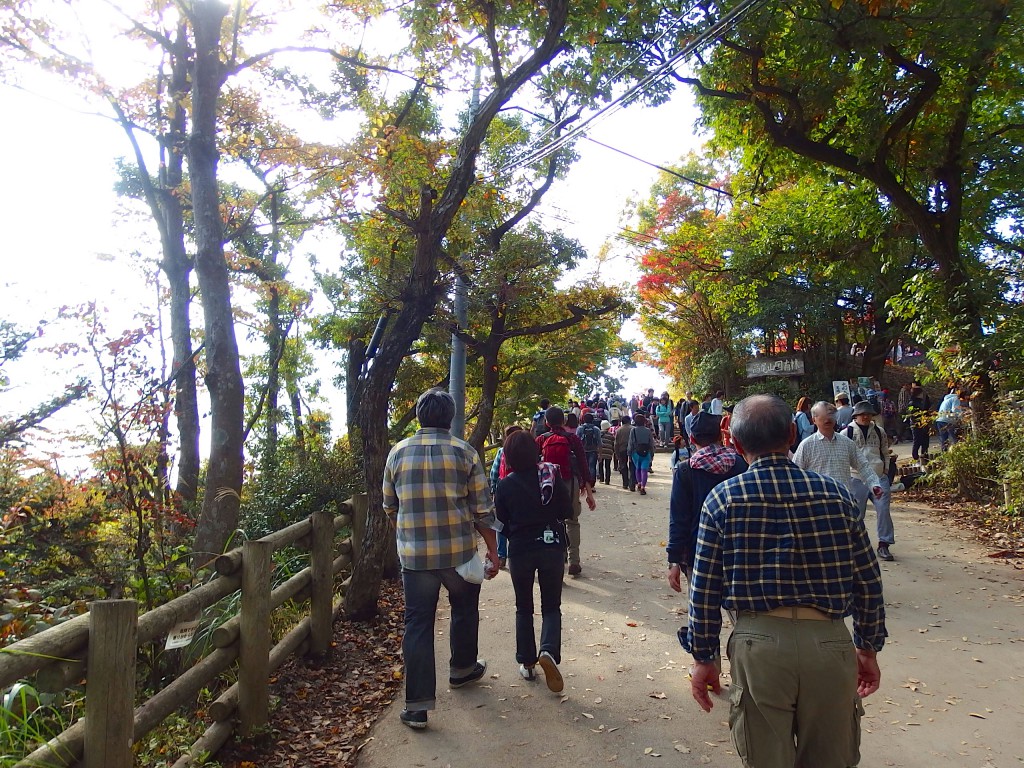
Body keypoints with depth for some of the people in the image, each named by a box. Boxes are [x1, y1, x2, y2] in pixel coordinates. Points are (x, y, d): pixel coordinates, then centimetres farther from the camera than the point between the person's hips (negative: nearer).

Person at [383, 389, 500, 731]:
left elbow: (390, 506, 10)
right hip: (460, 552, 0)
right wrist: (493, 552, 5)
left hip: (414, 555, 1)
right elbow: (483, 509, -4)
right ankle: (462, 668, 43)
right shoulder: (464, 452, -5)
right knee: (465, 611, 23)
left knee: (418, 623, 7)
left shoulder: (398, 453, 1)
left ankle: (417, 705, 8)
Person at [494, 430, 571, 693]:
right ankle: (549, 650, -13)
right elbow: (567, 511, -3)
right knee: (551, 606, 11)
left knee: (524, 608, 17)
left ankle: (527, 663, 19)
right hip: (553, 546, 1)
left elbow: (501, 521, -1)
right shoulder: (552, 474, -6)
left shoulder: (506, 484, -8)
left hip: (520, 550, 0)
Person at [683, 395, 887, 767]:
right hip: (829, 641, 2)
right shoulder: (835, 493, 0)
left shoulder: (723, 498, -5)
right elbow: (868, 582, 7)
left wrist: (703, 657, 8)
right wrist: (868, 648, 19)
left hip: (758, 642, -2)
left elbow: (705, 590, -3)